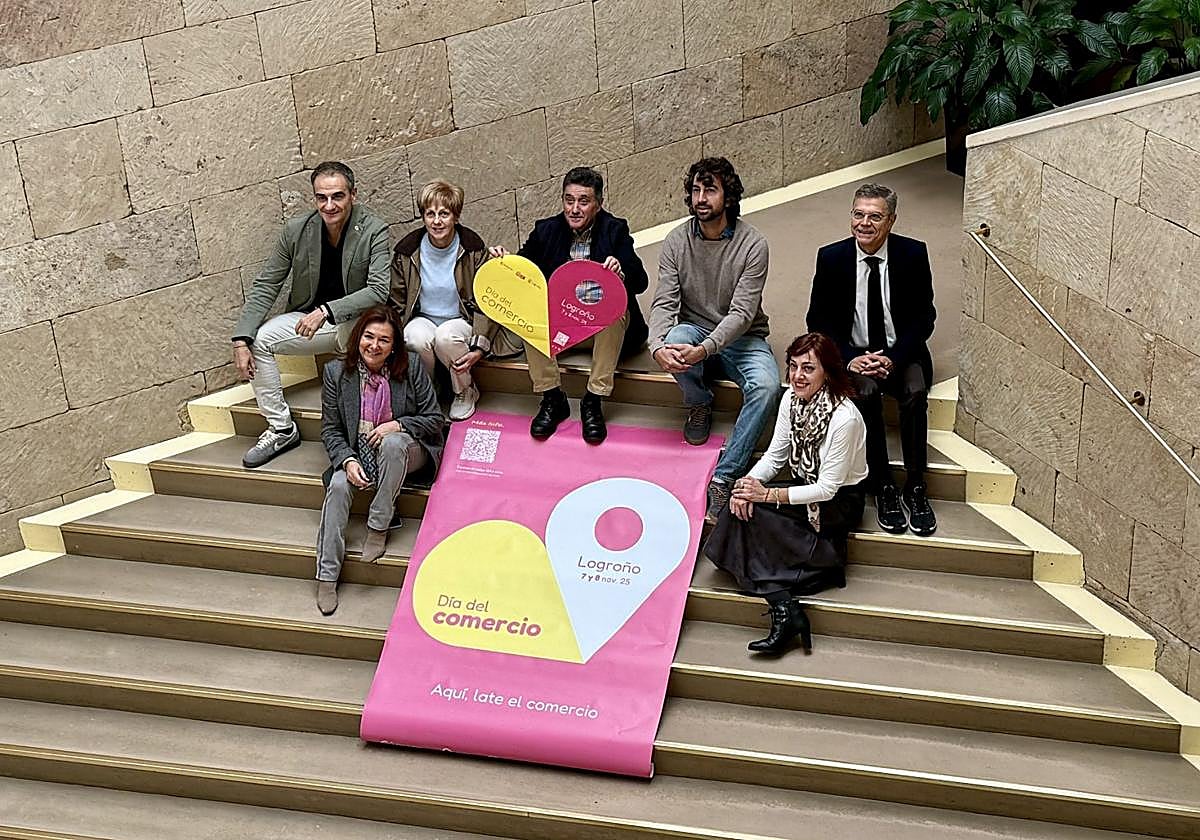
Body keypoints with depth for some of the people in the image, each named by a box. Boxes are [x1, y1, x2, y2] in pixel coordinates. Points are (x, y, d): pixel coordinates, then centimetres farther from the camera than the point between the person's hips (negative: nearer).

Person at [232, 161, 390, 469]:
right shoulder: (296, 229, -7)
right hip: (310, 317, 5)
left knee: (353, 326, -39)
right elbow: (264, 287, -2)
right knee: (257, 339, -16)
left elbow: (380, 291, -26)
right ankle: (281, 429, -4)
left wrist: (326, 310, -36)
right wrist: (241, 340, -14)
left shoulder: (374, 230, -17)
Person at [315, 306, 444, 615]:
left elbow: (434, 420, -4)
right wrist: (347, 461, -18)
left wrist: (398, 425, -20)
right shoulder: (336, 372, -3)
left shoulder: (411, 366, -7)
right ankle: (327, 576, -26)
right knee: (338, 485, -29)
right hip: (357, 453, 2)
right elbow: (330, 429, 1)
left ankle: (378, 527, -24)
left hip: (406, 451, -1)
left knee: (392, 442, -37)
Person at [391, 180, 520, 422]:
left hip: (460, 321, -1)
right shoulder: (406, 251, -5)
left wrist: (479, 349, -15)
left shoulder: (472, 248, -9)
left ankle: (465, 392, -8)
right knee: (418, 338, -35)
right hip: (423, 318, 1)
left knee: (446, 336, -36)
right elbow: (396, 304, 4)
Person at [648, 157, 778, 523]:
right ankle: (700, 404, -4)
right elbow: (664, 303, -10)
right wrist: (658, 347, -32)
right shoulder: (676, 242, -4)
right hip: (695, 331, 2)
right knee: (675, 339, -35)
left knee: (765, 386, -33)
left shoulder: (753, 245, -13)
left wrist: (704, 349, -37)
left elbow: (742, 313, -20)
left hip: (741, 338, -2)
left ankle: (724, 478, -28)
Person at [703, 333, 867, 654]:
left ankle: (784, 610, -24)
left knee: (753, 510, -25)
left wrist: (767, 495, -26)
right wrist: (750, 483, -18)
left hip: (840, 500, -7)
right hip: (805, 487, 8)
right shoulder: (791, 399, -4)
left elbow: (827, 489, -23)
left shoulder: (844, 418, -26)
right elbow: (775, 456, 3)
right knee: (741, 504, -19)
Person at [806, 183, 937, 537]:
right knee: (865, 392, -32)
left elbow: (924, 317, -3)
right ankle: (883, 488, -21)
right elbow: (818, 321, -1)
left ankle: (915, 488, -18)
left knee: (915, 392, -31)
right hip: (853, 356, 0)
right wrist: (849, 359, -17)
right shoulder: (831, 258, -5)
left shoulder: (913, 254, -6)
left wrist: (894, 358, -19)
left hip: (902, 354, 0)